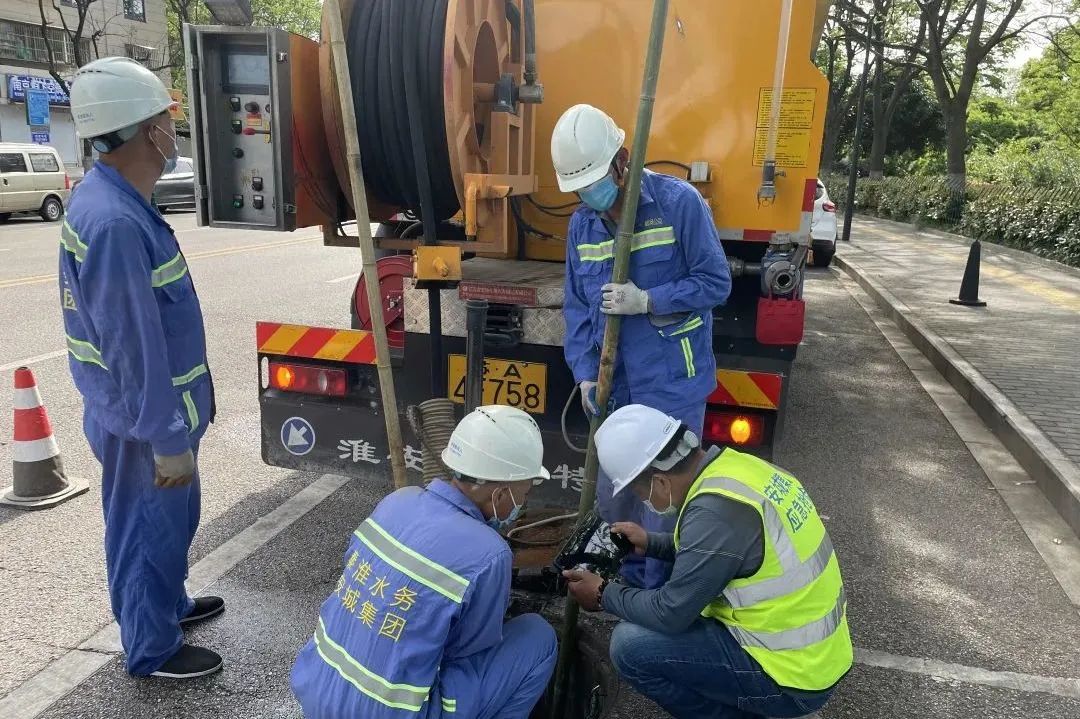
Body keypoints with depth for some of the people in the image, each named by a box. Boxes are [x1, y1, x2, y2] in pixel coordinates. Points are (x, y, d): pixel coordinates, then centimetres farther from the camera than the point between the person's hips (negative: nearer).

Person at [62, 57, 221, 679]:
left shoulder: (110, 198, 4)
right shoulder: (115, 222, -29)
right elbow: (134, 348, -28)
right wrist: (167, 439, -21)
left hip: (148, 408, 9)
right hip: (144, 420, -9)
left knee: (168, 519, 25)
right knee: (150, 527, 9)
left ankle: (167, 604, 46)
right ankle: (153, 650, 29)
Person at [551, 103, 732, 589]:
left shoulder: (679, 202, -12)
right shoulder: (582, 224, 4)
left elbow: (715, 283, -10)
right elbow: (576, 307, 9)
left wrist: (647, 301, -20)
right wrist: (584, 372, -1)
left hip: (672, 383, -5)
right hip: (613, 385, 6)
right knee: (611, 494, 16)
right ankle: (636, 578, 40)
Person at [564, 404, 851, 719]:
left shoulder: (715, 510, -27)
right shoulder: (735, 466, -1)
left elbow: (670, 614, -19)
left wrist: (604, 594, -4)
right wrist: (650, 543, 18)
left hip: (791, 675, -9)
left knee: (630, 645, -11)